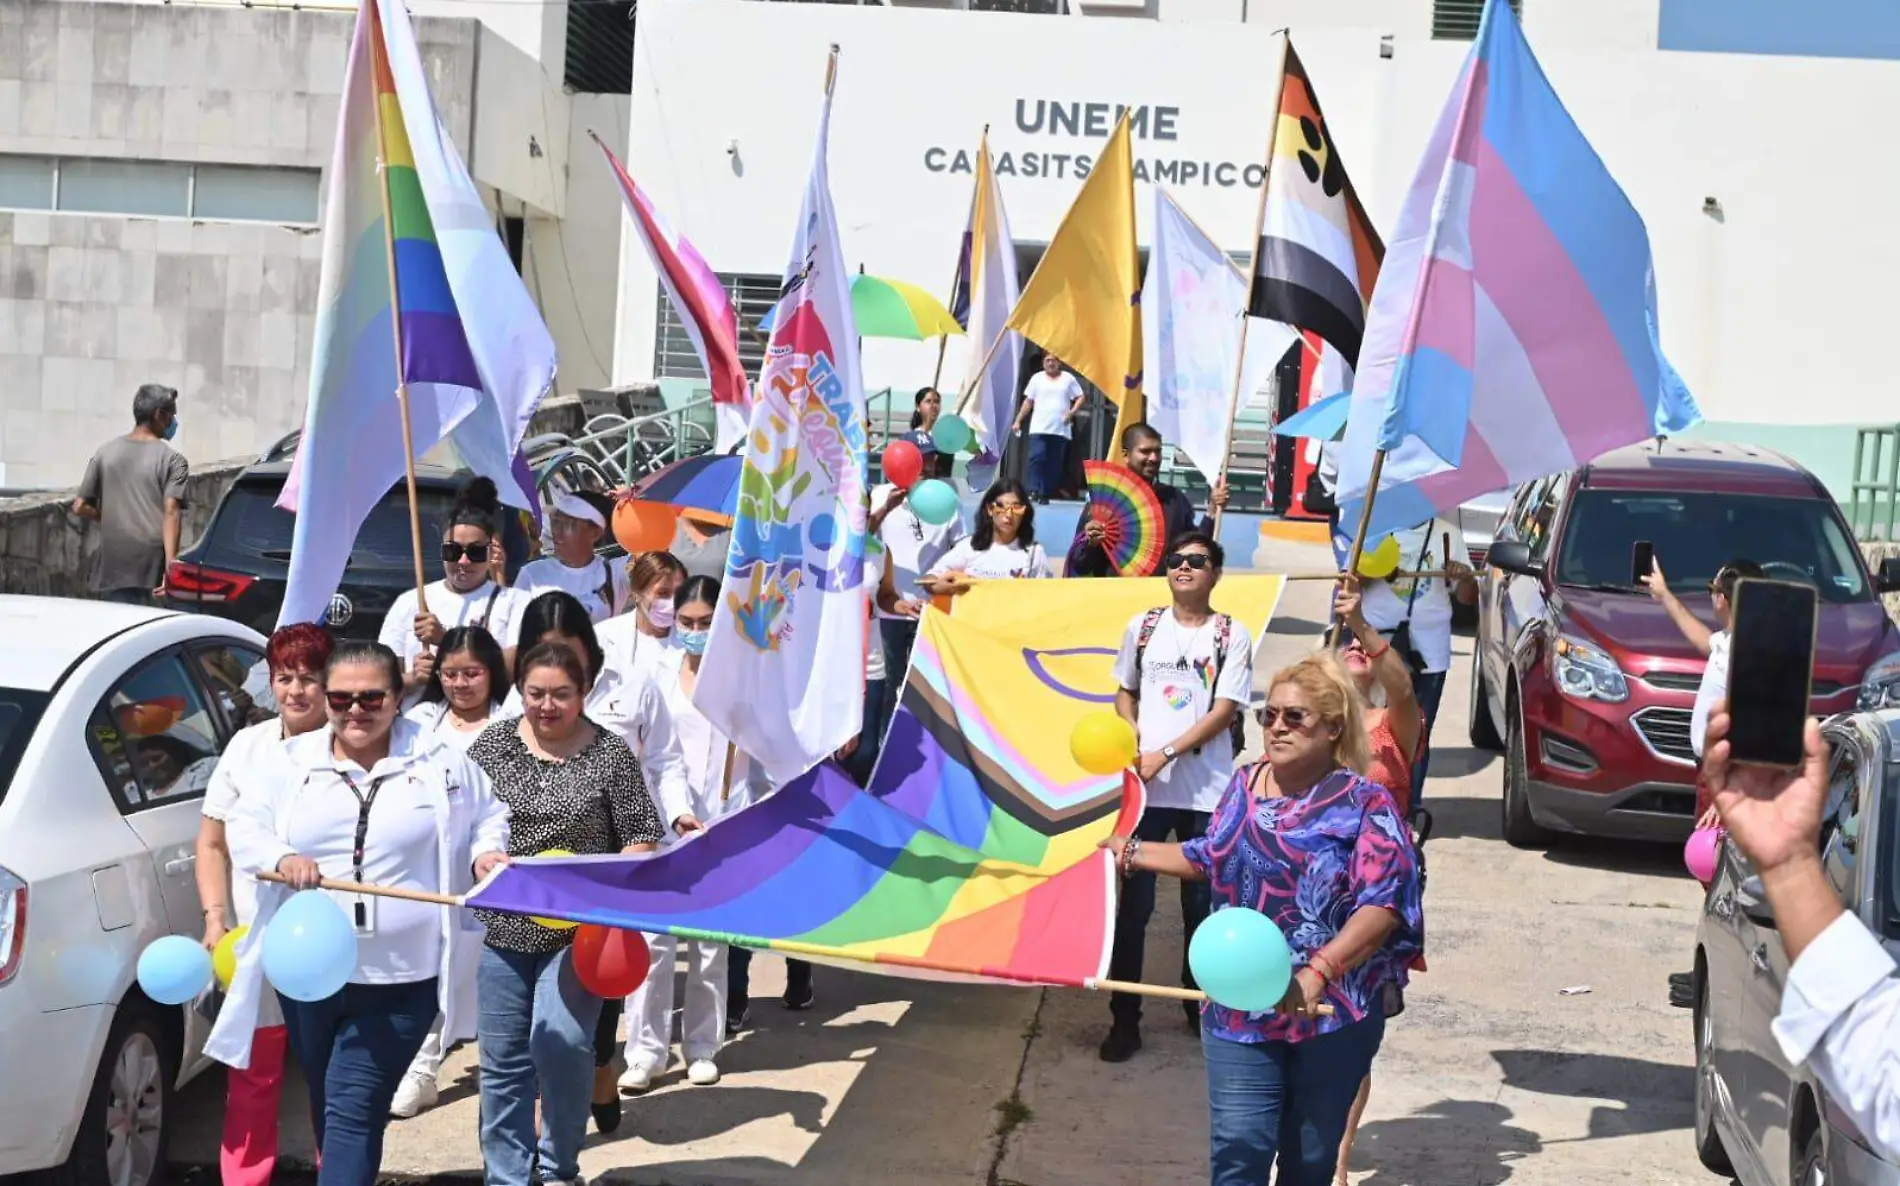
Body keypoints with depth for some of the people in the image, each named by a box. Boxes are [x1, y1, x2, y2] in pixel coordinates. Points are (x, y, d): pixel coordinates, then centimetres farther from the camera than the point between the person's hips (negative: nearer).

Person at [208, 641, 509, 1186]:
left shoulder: (441, 763, -1)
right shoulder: (294, 761, 4)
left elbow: (488, 817, 12)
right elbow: (243, 824, 7)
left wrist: (486, 853, -10)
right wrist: (280, 857, -13)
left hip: (400, 979, -3)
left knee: (353, 1111, -9)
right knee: (327, 1105, 18)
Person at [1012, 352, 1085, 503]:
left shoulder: (1068, 379, 8)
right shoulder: (1037, 378, 10)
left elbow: (1080, 398, 8)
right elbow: (1028, 401, 11)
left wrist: (1072, 412, -9)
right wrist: (1018, 421, 5)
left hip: (1061, 430, 1)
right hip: (1039, 428, -1)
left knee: (1055, 464, 0)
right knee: (1036, 458, -17)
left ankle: (1046, 494, 5)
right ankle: (1034, 490, -17)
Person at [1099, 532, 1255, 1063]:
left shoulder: (1232, 636, 0)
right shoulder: (1143, 627, 8)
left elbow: (1224, 711, -6)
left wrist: (1165, 754, -13)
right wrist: (1133, 734, -3)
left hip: (1207, 790, -1)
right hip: (1144, 784, 1)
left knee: (1202, 903, 8)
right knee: (1133, 904, 0)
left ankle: (1199, 1003, 26)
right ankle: (1124, 1018, 6)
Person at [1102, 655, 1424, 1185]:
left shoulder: (1365, 803, -9)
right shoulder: (1246, 785, 8)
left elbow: (1383, 904, -18)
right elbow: (1211, 859, 25)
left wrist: (1319, 972, -28)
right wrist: (1133, 852, 23)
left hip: (1335, 1012, -3)